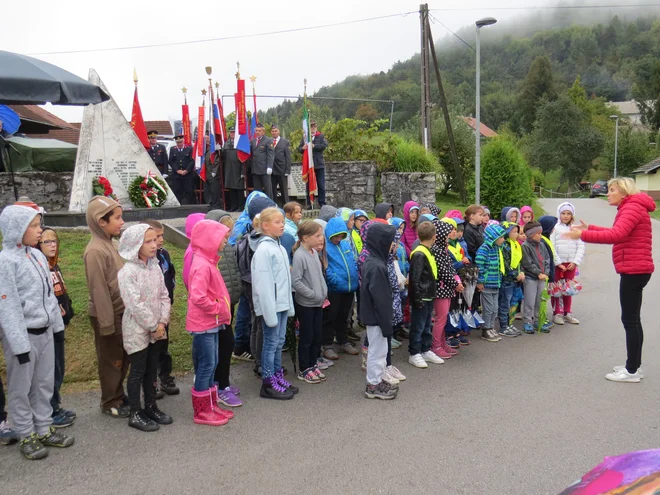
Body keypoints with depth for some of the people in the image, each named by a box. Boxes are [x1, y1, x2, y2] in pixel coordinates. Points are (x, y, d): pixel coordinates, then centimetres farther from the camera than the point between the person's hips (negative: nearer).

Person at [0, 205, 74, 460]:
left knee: (44, 383, 16)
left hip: (44, 331, 7)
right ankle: (26, 436, 23)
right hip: (23, 334, -7)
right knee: (21, 388, 9)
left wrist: (57, 323, 14)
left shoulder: (37, 255, 6)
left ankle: (44, 429, 30)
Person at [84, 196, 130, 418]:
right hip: (108, 315, -8)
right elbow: (98, 290, -21)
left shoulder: (108, 244, 6)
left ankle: (119, 396, 34)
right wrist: (107, 323, -18)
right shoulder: (95, 251, -22)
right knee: (111, 360, 8)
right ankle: (110, 403, 24)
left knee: (123, 358, 18)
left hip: (121, 312, 8)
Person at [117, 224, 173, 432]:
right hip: (137, 329, -7)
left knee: (152, 369, 16)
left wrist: (162, 321, -6)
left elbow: (164, 296, 5)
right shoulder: (127, 272, -18)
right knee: (138, 371, 4)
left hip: (155, 328, 7)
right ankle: (135, 414, 17)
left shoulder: (155, 267, 4)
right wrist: (153, 326, -16)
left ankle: (151, 407, 31)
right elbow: (135, 305, -22)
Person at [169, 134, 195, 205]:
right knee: (176, 191, 0)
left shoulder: (189, 149, 4)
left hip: (188, 174, -2)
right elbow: (171, 161, 5)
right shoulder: (172, 149, 10)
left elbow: (192, 161, -2)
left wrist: (186, 170, -10)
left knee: (189, 192, -2)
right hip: (176, 175, 2)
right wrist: (177, 170, -7)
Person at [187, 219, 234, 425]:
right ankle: (202, 412, 14)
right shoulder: (202, 266, -22)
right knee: (206, 366, 1)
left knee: (211, 365, 17)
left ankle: (211, 406, 29)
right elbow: (198, 298, -30)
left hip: (212, 323, 10)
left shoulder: (208, 262, 10)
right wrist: (218, 308, -18)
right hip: (204, 325, -10)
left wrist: (222, 310, 7)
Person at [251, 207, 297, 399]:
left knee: (279, 341, 16)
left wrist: (289, 305, 14)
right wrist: (270, 312, -21)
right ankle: (268, 384, 13)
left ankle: (278, 377, 29)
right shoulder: (264, 250, -16)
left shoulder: (279, 247, 11)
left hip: (282, 304, 8)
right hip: (271, 305, -8)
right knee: (271, 343, 1)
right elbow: (263, 283, -20)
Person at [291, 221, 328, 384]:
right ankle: (304, 370, 18)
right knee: (307, 337, 4)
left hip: (318, 303, 7)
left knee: (317, 336, 14)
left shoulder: (314, 252, 6)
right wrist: (313, 294, -18)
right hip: (305, 304, -7)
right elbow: (295, 281, -22)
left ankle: (313, 365, 29)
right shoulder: (299, 255, -19)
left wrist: (323, 294, 7)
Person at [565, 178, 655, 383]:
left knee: (630, 320, -5)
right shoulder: (629, 208, 18)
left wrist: (583, 235, -29)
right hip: (634, 270, 11)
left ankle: (632, 371, 3)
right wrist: (590, 228, 17)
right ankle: (634, 365, 24)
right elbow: (617, 233, 24)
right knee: (632, 319, 15)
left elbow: (617, 235, -30)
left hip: (634, 270, -11)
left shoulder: (633, 207, -15)